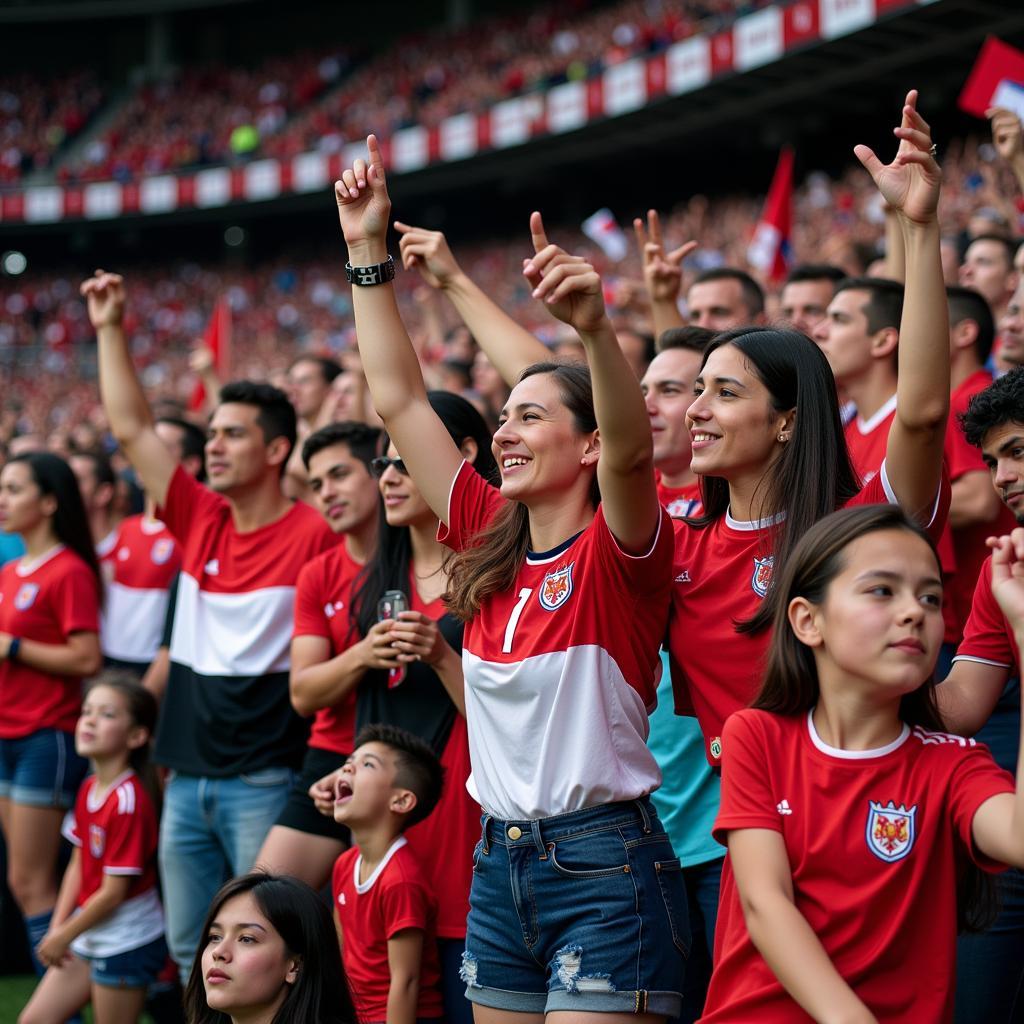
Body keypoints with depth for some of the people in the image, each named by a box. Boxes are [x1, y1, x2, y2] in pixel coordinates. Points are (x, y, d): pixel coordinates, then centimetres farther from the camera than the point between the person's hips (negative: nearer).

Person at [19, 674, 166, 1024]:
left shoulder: (128, 801, -22)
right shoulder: (89, 789, 4)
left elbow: (112, 892, -20)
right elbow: (78, 865, 9)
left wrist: (64, 936, -10)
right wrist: (57, 929, 1)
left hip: (127, 940, -9)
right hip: (88, 936, 9)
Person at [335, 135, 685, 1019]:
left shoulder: (617, 548, -8)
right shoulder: (491, 543, 8)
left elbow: (631, 449, -30)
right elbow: (400, 400, 10)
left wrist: (595, 327, -46)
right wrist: (368, 253, 7)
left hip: (605, 865, -7)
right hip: (499, 862, 7)